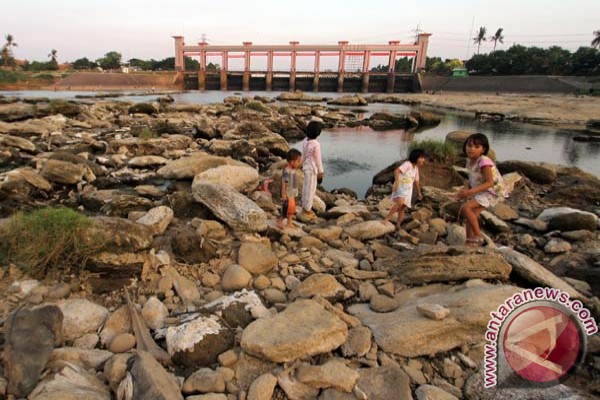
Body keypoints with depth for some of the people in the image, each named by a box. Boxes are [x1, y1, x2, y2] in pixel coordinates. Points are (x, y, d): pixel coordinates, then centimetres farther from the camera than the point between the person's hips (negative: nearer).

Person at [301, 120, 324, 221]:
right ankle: (307, 212, 19)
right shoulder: (316, 144, -27)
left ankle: (305, 208, 35)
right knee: (311, 190, 6)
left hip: (306, 167, 8)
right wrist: (321, 172, -10)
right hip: (313, 169, -8)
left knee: (306, 187, 20)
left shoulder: (305, 140, -3)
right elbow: (318, 159, -20)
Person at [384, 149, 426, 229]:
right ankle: (386, 219, -26)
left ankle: (398, 225, 13)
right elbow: (396, 171, -26)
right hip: (400, 187, -8)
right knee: (400, 202, -30)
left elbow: (416, 181, 26)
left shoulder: (416, 168, 15)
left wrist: (419, 193, 32)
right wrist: (396, 182, -37)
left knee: (403, 208, 6)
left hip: (408, 191, 8)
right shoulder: (407, 164, -11)